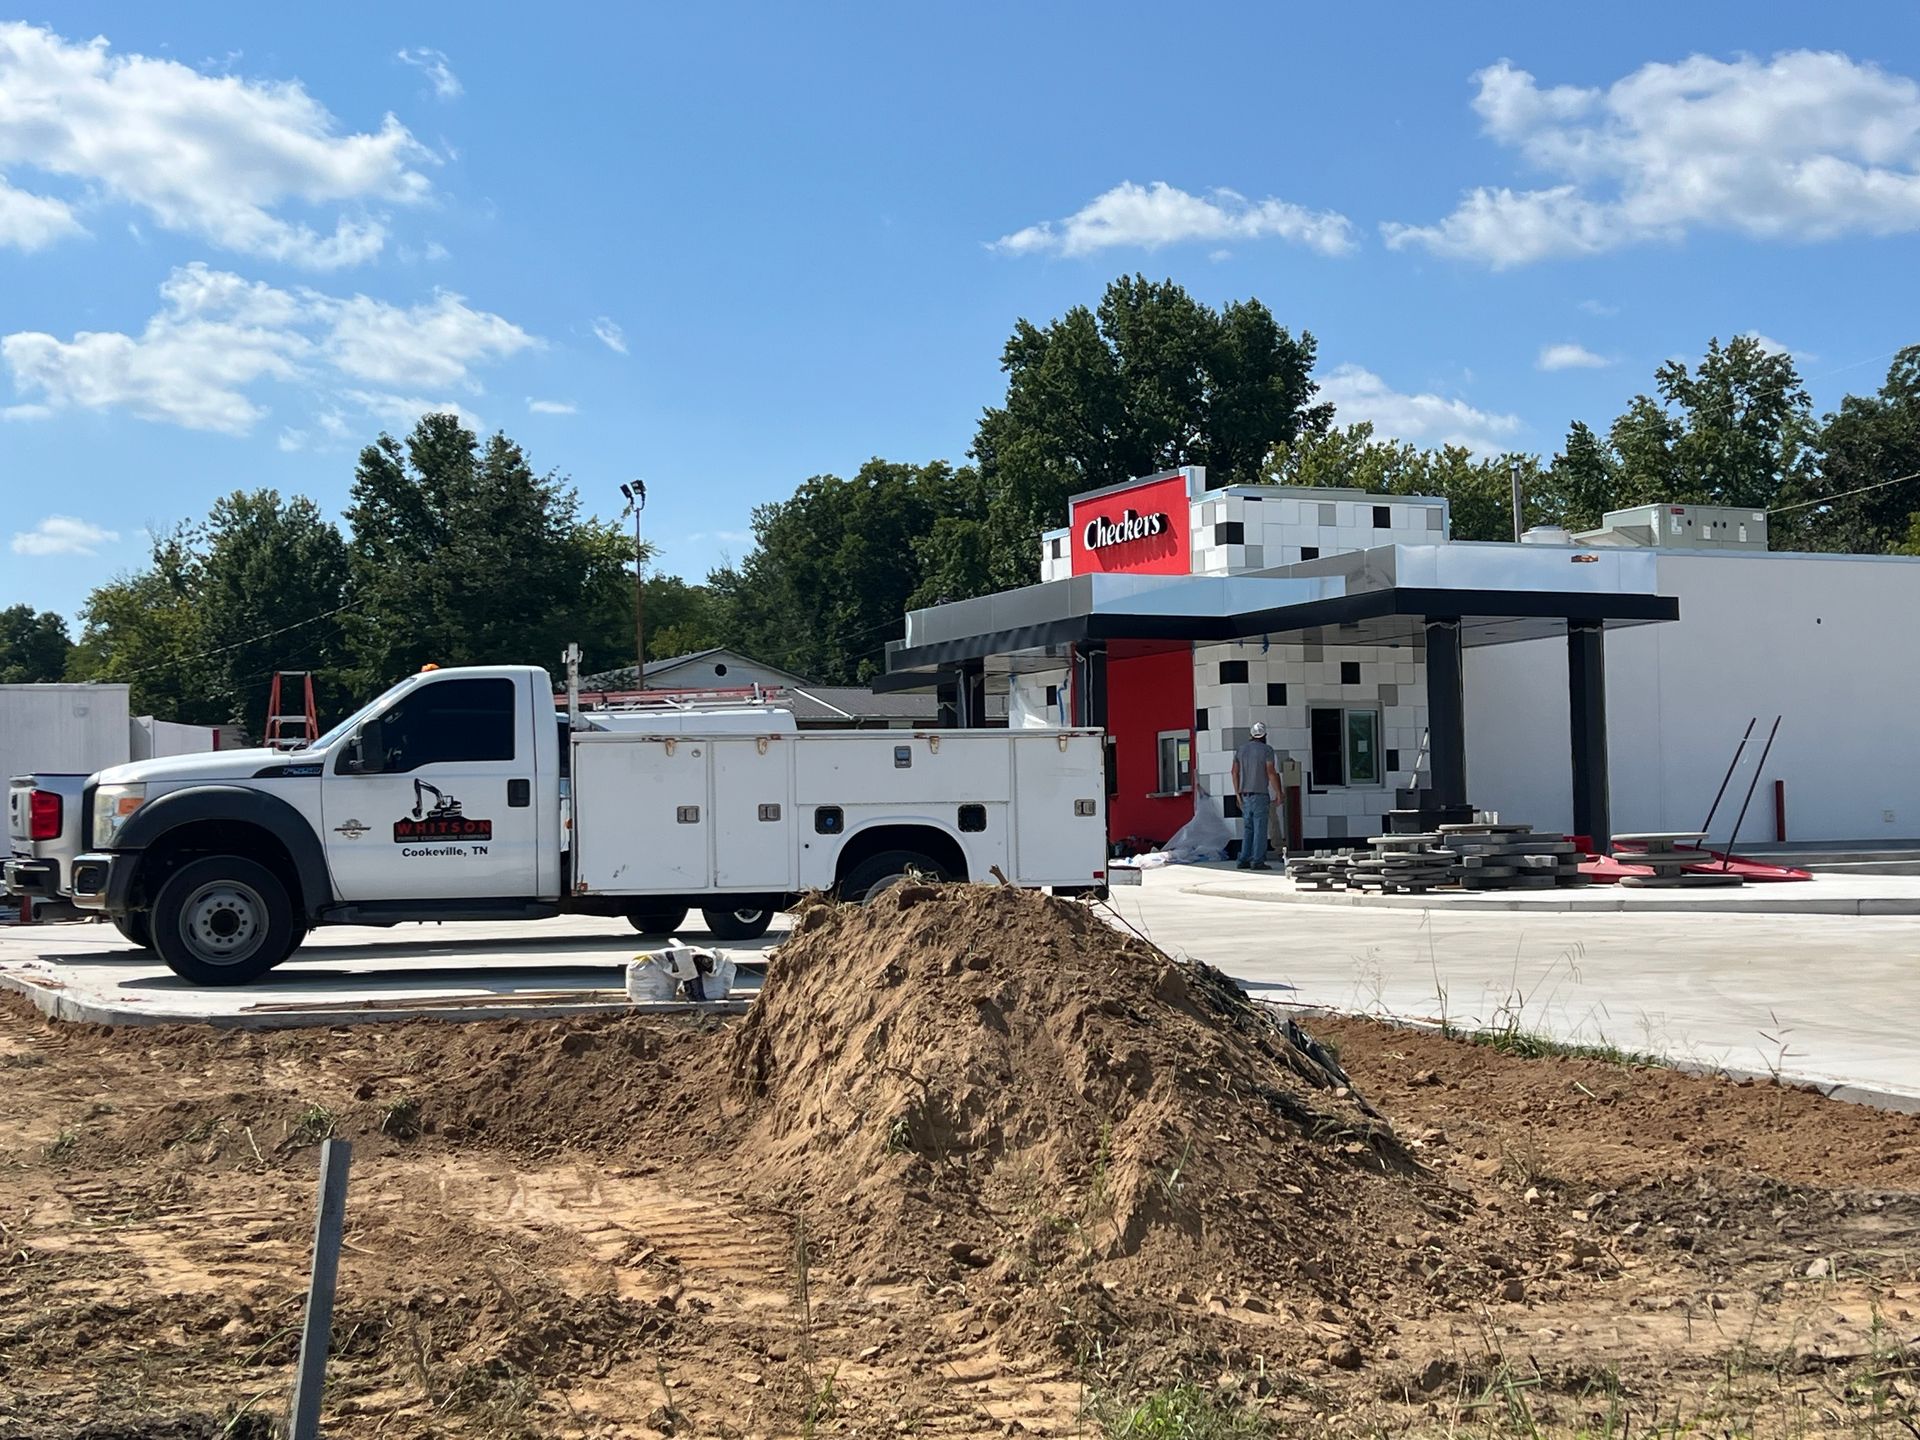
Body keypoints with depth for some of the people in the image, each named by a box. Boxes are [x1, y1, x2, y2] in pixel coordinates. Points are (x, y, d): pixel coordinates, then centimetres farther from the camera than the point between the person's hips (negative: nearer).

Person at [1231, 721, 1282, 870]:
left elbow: (1235, 772, 10)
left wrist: (1238, 794, 16)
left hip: (1245, 795, 6)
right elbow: (1271, 773, -12)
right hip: (1260, 794, -6)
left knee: (1249, 829, 12)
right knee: (1260, 829, -3)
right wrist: (1278, 792, -5)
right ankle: (1257, 861, -7)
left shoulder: (1240, 750, 10)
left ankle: (1244, 860, 8)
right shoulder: (1267, 750, -7)